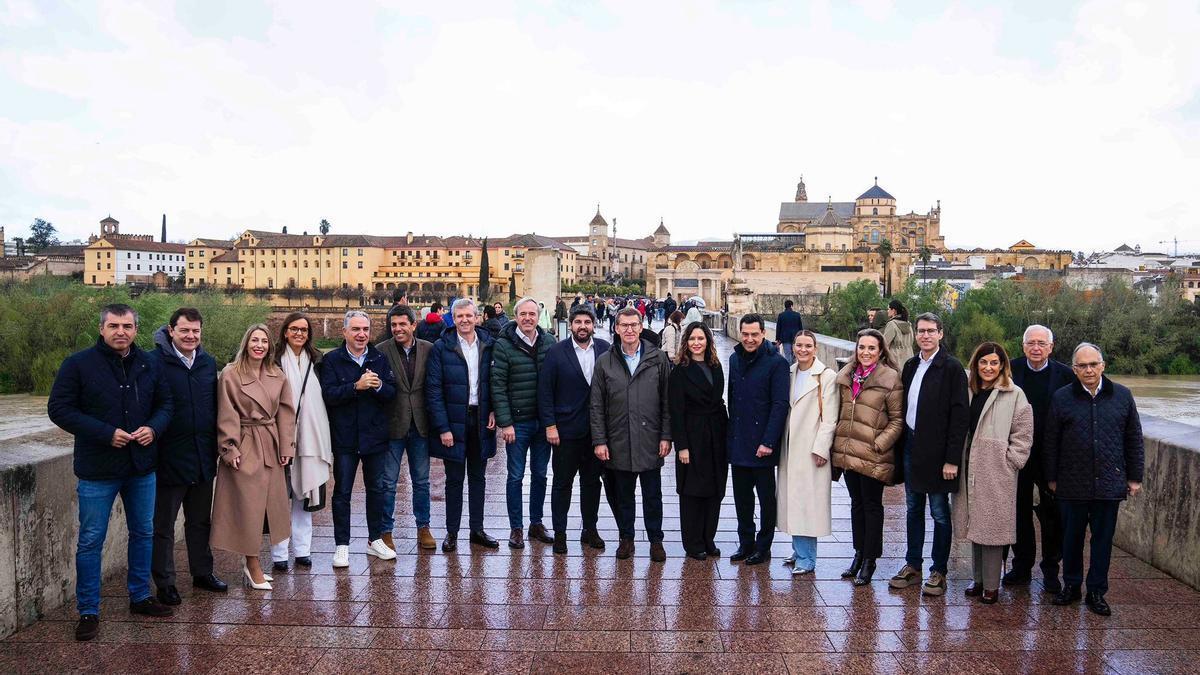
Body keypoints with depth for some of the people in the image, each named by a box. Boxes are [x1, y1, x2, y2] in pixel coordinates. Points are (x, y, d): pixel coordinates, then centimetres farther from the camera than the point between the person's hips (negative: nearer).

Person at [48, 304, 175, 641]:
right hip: (98, 469, -4)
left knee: (143, 533, 15)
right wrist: (107, 433, -20)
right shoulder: (78, 364, -9)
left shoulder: (149, 365, 3)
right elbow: (59, 409, -11)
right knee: (91, 540, 4)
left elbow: (165, 403, 11)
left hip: (141, 467, 4)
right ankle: (88, 611, 16)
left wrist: (154, 427, -11)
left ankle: (140, 597, 31)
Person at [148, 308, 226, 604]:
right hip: (168, 458, -6)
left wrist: (215, 447, 13)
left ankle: (202, 573, 32)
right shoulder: (155, 362, -12)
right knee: (163, 526, 8)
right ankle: (165, 583, 20)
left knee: (200, 521, 18)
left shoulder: (208, 363, 7)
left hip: (203, 458, 6)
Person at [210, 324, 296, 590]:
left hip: (270, 448, 5)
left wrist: (286, 447, 4)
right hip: (244, 448, -5)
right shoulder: (230, 375, -6)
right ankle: (253, 567, 7)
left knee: (267, 504, 9)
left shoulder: (277, 376, 8)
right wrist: (230, 448, -12)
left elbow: (285, 413, 9)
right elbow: (226, 416, -8)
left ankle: (250, 561, 21)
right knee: (247, 506, -2)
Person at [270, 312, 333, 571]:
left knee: (304, 492, 9)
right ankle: (279, 554, 7)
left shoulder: (316, 360, 10)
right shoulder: (275, 360, -3)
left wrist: (324, 440, 9)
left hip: (309, 436, 4)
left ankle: (302, 549, 17)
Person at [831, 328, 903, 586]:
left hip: (873, 456, -5)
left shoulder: (890, 379, -8)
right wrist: (839, 443, 10)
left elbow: (897, 420, -6)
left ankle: (869, 560, 16)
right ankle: (858, 553, 27)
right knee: (856, 503, 15)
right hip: (848, 452, 5)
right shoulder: (845, 376, 8)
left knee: (871, 506, 5)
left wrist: (879, 445, -14)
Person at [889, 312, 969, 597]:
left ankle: (938, 571, 15)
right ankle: (912, 565, 25)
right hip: (911, 448, 6)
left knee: (940, 513, 5)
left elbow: (959, 415, -13)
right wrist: (902, 445, 6)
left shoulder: (952, 368, -10)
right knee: (914, 509, 14)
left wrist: (952, 459, -16)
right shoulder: (910, 366, 10)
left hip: (936, 452, -6)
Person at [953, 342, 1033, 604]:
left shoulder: (1014, 394, -5)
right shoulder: (969, 391, 9)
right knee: (974, 525, 12)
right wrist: (956, 461, 8)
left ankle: (991, 586, 8)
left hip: (996, 473, -5)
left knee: (991, 527, -2)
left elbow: (1023, 434, -5)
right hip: (969, 470, 5)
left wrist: (1009, 462, -9)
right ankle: (979, 579, 24)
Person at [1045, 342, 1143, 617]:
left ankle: (1097, 592, 21)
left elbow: (1134, 439, 8)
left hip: (1109, 484, 1)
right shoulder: (1062, 398, -2)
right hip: (1072, 486, -1)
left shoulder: (1122, 396, 2)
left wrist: (1135, 476, 7)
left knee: (1103, 539, 9)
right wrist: (1051, 478, 4)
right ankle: (1071, 586, 25)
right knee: (1072, 538, 10)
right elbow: (1051, 442, 3)